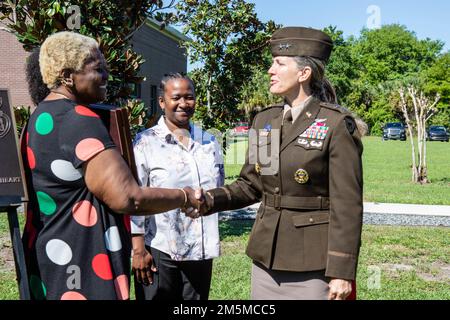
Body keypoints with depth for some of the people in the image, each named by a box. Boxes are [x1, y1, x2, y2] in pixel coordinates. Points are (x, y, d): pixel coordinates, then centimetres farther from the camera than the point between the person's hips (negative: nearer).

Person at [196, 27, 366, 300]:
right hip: (266, 257, 6)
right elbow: (250, 185, 10)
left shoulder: (337, 125, -12)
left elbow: (347, 204, -13)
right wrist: (210, 200, -7)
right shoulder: (264, 121, 6)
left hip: (313, 265, -5)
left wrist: (342, 272, -14)